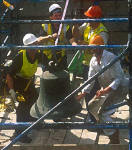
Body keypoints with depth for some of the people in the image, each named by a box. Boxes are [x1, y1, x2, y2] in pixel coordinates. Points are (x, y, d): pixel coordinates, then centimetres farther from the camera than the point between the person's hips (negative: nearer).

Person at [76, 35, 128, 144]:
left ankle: (114, 139, -7)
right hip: (105, 89, 9)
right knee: (92, 106, 15)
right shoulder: (93, 60, 1)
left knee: (102, 113, -19)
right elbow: (91, 79, 7)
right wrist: (83, 94, -2)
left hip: (119, 88, -9)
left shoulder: (111, 58, -23)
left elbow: (118, 79, -24)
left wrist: (106, 90, -36)